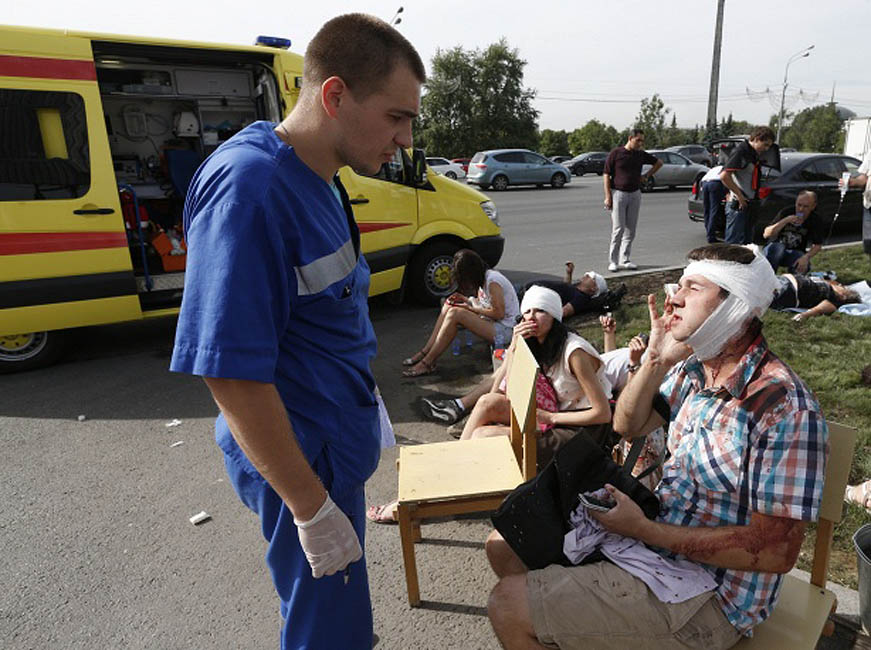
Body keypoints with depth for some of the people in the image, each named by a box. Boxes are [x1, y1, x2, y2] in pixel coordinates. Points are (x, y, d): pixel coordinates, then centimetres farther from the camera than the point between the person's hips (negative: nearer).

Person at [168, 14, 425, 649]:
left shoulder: (319, 179, 3)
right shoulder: (248, 187, -27)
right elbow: (230, 371, -27)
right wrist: (312, 508, -21)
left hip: (337, 443, 9)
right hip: (304, 460, -9)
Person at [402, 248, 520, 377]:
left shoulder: (492, 281, -20)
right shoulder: (483, 277, 8)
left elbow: (499, 313, -21)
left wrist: (472, 308, -13)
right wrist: (466, 300, -1)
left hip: (505, 331, -10)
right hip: (492, 323, 10)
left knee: (455, 314, -25)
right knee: (449, 306, 0)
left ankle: (427, 363, -21)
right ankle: (425, 352, -5)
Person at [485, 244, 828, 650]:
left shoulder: (783, 406, -24)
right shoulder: (693, 369, 1)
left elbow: (777, 551, -24)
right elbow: (627, 425, 11)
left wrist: (643, 530, -23)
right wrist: (655, 360, -6)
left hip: (707, 598, -8)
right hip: (655, 533, 8)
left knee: (507, 609, -14)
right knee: (505, 547, 10)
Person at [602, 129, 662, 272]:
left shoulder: (641, 155, 8)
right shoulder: (616, 153, -4)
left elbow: (659, 163, 25)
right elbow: (606, 175, -5)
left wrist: (646, 176, 13)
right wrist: (608, 197, -11)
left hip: (635, 194, 5)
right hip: (618, 193, -4)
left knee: (630, 229, 4)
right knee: (618, 229, -8)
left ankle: (624, 260, 11)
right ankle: (613, 261, -1)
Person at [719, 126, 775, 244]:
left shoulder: (753, 154, 15)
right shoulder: (741, 151, -13)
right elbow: (724, 176, -24)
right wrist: (739, 195, -19)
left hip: (747, 204, 10)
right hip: (737, 205, -10)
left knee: (747, 242, 14)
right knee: (734, 243, -7)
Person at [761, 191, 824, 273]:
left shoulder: (816, 220, -7)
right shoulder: (786, 212, -12)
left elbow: (817, 246, -7)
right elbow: (766, 234, -21)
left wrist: (806, 257, -28)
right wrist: (785, 221, -33)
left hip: (794, 254, 1)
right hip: (774, 251, -1)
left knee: (804, 266, -31)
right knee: (778, 247, -37)